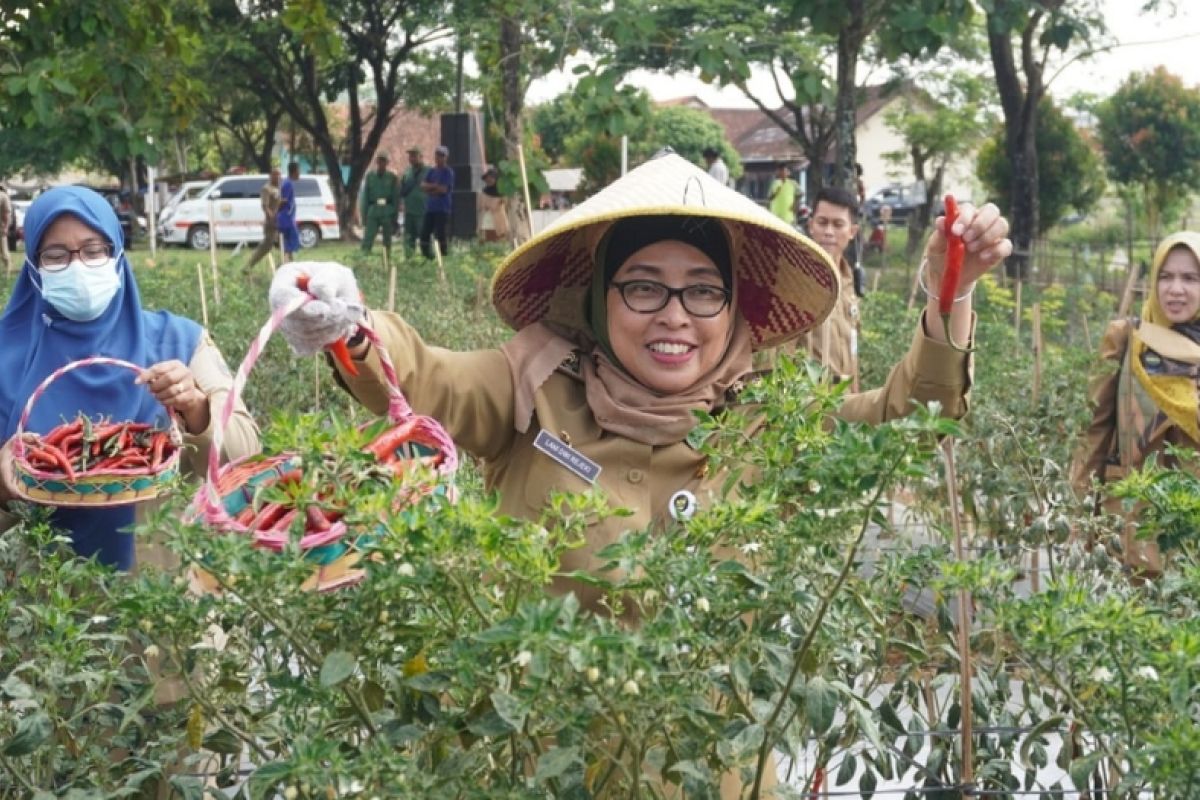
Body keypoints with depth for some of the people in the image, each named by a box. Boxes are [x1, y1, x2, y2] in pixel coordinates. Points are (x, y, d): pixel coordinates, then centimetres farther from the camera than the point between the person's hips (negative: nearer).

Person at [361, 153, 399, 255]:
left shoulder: (392, 177, 5)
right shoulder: (370, 176, 8)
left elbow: (396, 197, 4)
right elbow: (365, 196, 8)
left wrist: (395, 215, -2)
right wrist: (364, 214, 2)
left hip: (387, 212, 0)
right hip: (373, 210, 0)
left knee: (387, 239, 5)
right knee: (368, 237, -9)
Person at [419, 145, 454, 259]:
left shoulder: (448, 172, -3)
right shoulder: (431, 171, 15)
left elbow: (443, 189, -12)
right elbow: (423, 186, 5)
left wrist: (430, 188, -1)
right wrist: (436, 186, -9)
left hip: (442, 208, -6)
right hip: (430, 208, 6)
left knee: (441, 234, -9)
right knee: (424, 233, 4)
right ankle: (427, 256, 13)